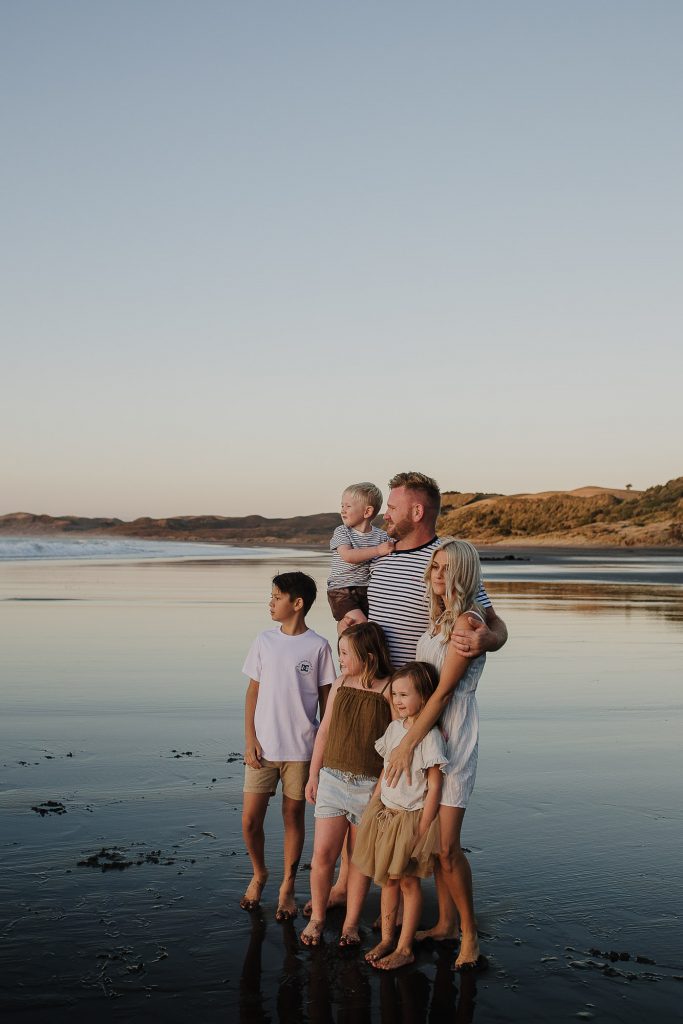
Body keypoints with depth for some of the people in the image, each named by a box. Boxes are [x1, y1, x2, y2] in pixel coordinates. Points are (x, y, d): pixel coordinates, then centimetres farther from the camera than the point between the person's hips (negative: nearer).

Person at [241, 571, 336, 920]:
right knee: (250, 819, 2)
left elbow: (325, 700, 0)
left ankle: (287, 887, 25)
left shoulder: (318, 647, -5)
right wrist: (250, 740, -1)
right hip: (263, 748, 2)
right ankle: (259, 873, 29)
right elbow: (253, 692, 6)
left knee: (293, 817, 7)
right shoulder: (264, 641, 3)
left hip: (301, 750, -2)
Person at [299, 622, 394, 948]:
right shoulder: (340, 685, 6)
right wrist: (313, 775, 14)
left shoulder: (388, 691, -9)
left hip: (370, 785, -3)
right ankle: (317, 917, 21)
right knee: (322, 854, 1)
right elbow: (324, 730, 12)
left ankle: (351, 923, 24)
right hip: (333, 777, 3)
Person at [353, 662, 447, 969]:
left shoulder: (429, 736, -17)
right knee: (387, 879, 14)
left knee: (408, 881, 4)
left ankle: (404, 948, 15)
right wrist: (373, 806, 12)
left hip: (412, 817, -6)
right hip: (385, 813, 7)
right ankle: (386, 940, 26)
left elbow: (434, 787, -15)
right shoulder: (394, 728, 4)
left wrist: (423, 828, -16)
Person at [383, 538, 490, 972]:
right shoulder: (439, 618, 13)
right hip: (427, 730, 8)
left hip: (453, 735, -8)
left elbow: (444, 691, -17)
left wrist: (407, 744, -17)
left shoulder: (467, 621, -14)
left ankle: (470, 935, 9)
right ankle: (446, 923, 26)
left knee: (446, 845, -6)